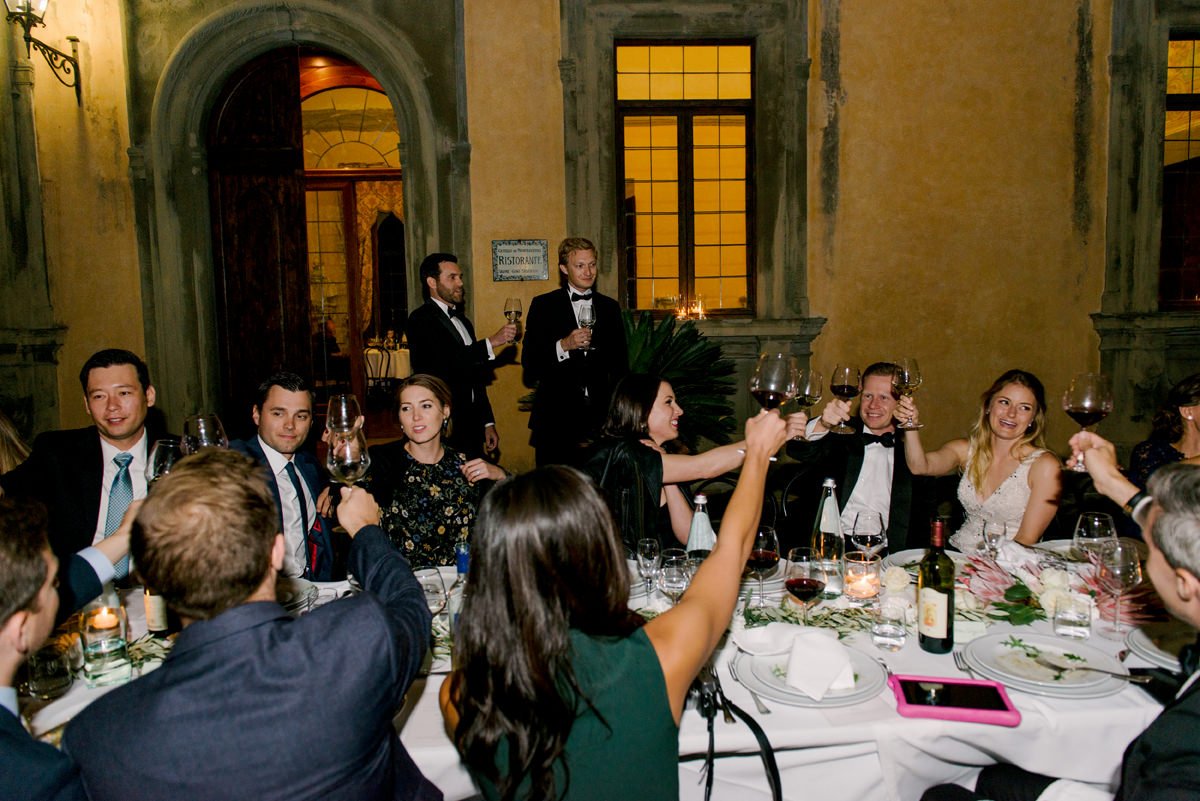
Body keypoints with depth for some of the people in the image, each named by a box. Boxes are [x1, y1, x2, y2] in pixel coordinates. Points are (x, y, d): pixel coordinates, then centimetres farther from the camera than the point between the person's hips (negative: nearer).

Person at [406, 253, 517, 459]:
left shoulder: (462, 320, 19)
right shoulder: (421, 320, -8)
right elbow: (444, 361, -25)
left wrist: (488, 422, 18)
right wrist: (491, 343, -22)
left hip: (471, 426, 7)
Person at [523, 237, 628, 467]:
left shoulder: (610, 307, 12)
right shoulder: (543, 305, 3)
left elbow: (620, 364, 17)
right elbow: (529, 362, -3)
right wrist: (563, 345, -17)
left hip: (600, 414, 2)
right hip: (557, 415, -2)